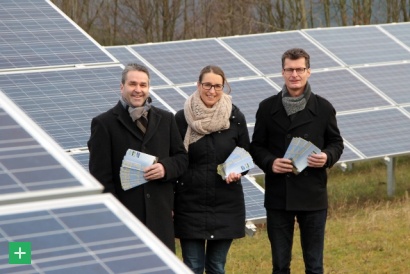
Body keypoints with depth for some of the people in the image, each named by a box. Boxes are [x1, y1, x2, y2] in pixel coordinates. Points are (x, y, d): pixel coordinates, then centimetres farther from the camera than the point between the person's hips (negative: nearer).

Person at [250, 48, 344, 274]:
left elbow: (336, 143, 10)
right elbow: (256, 147, 6)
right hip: (278, 197, 1)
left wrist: (327, 157, -12)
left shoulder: (323, 108, 3)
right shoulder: (267, 108, 3)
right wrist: (270, 162, -14)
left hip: (313, 196, 0)